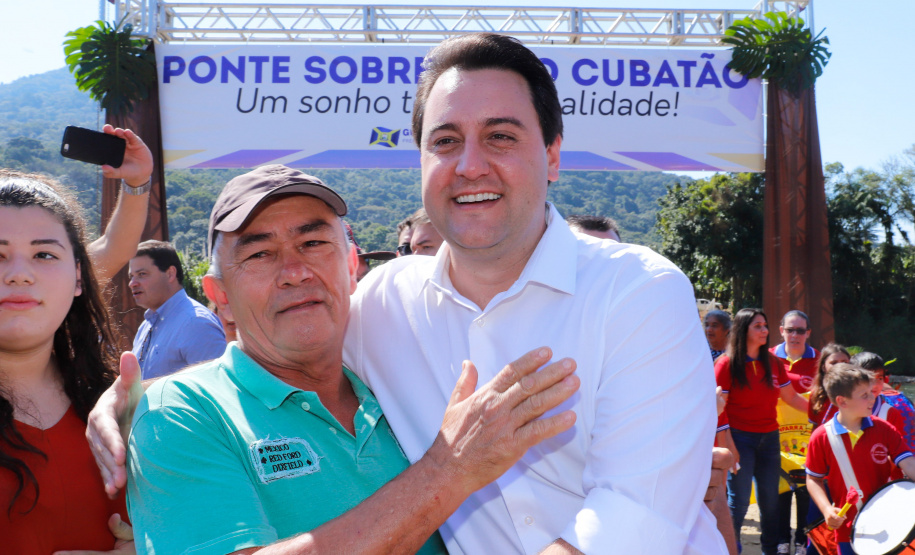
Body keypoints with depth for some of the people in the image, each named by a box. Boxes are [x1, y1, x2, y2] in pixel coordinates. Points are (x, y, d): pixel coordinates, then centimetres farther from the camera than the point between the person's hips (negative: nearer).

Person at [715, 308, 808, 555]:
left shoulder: (772, 362, 9)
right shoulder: (727, 363, -8)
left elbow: (792, 398, 15)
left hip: (769, 437, 5)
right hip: (740, 439, -5)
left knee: (770, 499, 11)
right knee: (738, 501, -3)